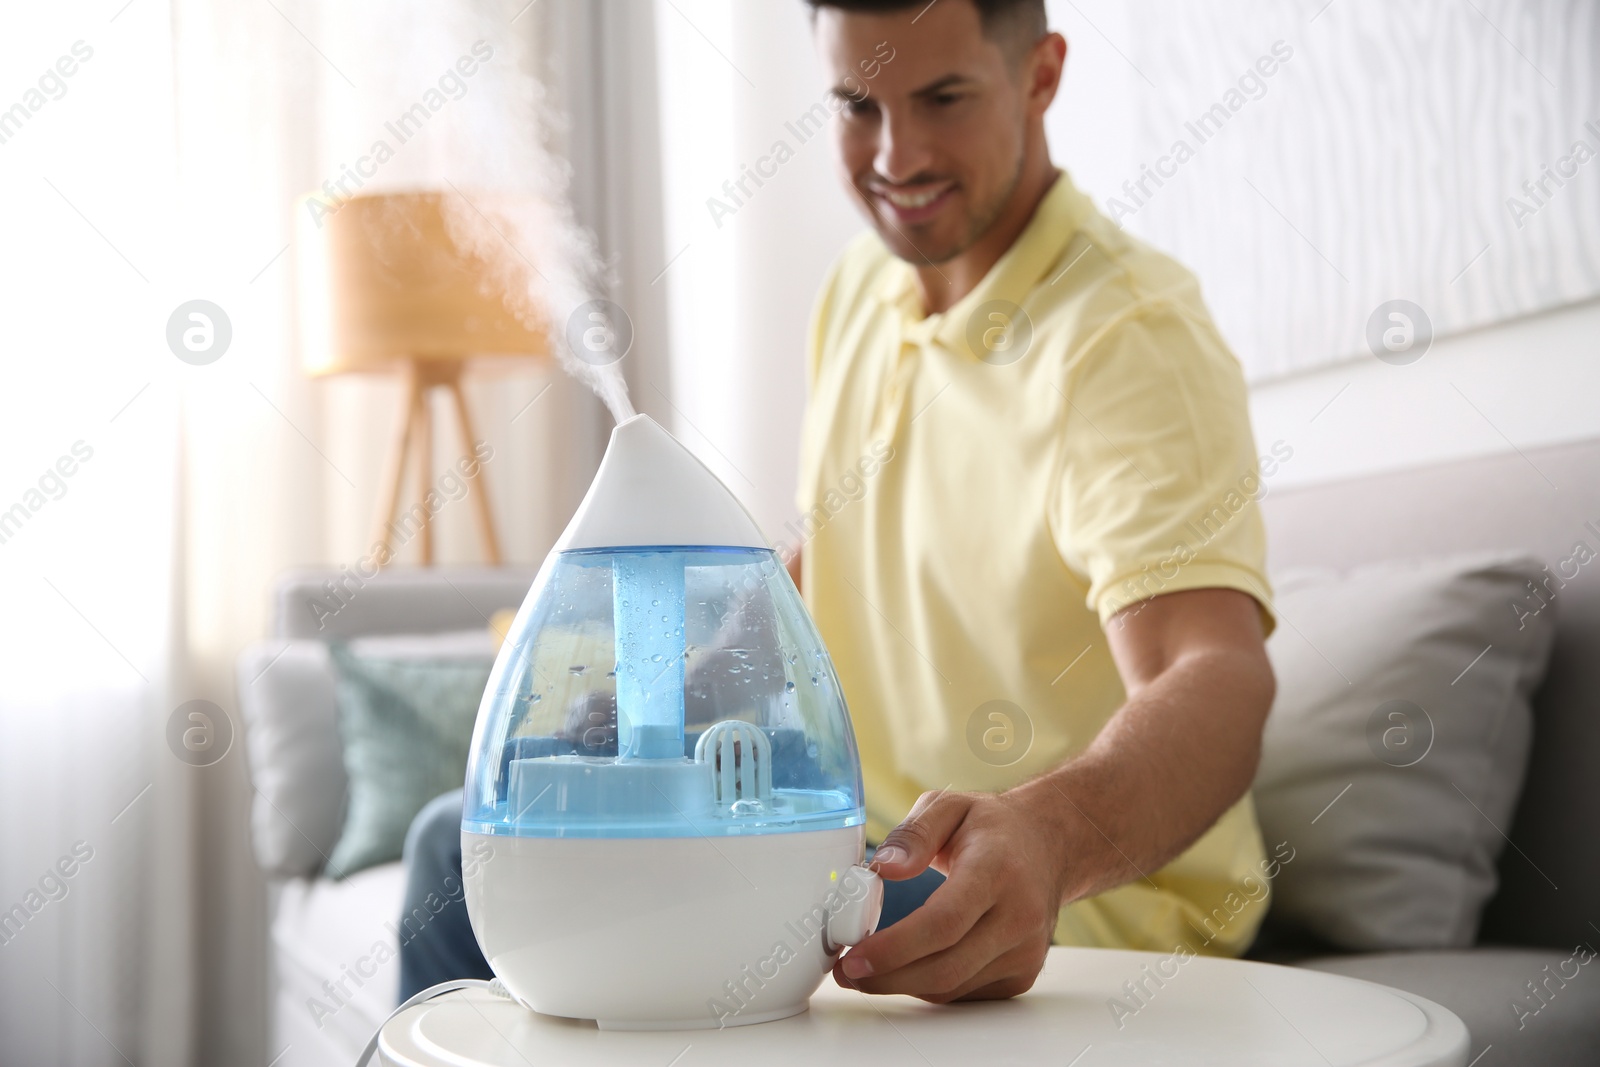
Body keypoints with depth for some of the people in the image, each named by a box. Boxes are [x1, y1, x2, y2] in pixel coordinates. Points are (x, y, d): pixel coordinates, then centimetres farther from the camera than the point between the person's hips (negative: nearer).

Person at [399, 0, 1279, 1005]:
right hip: (867, 841, 8)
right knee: (468, 842, 7)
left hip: (1093, 891, -7)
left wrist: (1050, 835, -56)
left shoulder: (1132, 337, -22)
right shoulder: (862, 285, 6)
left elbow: (1220, 679, -36)